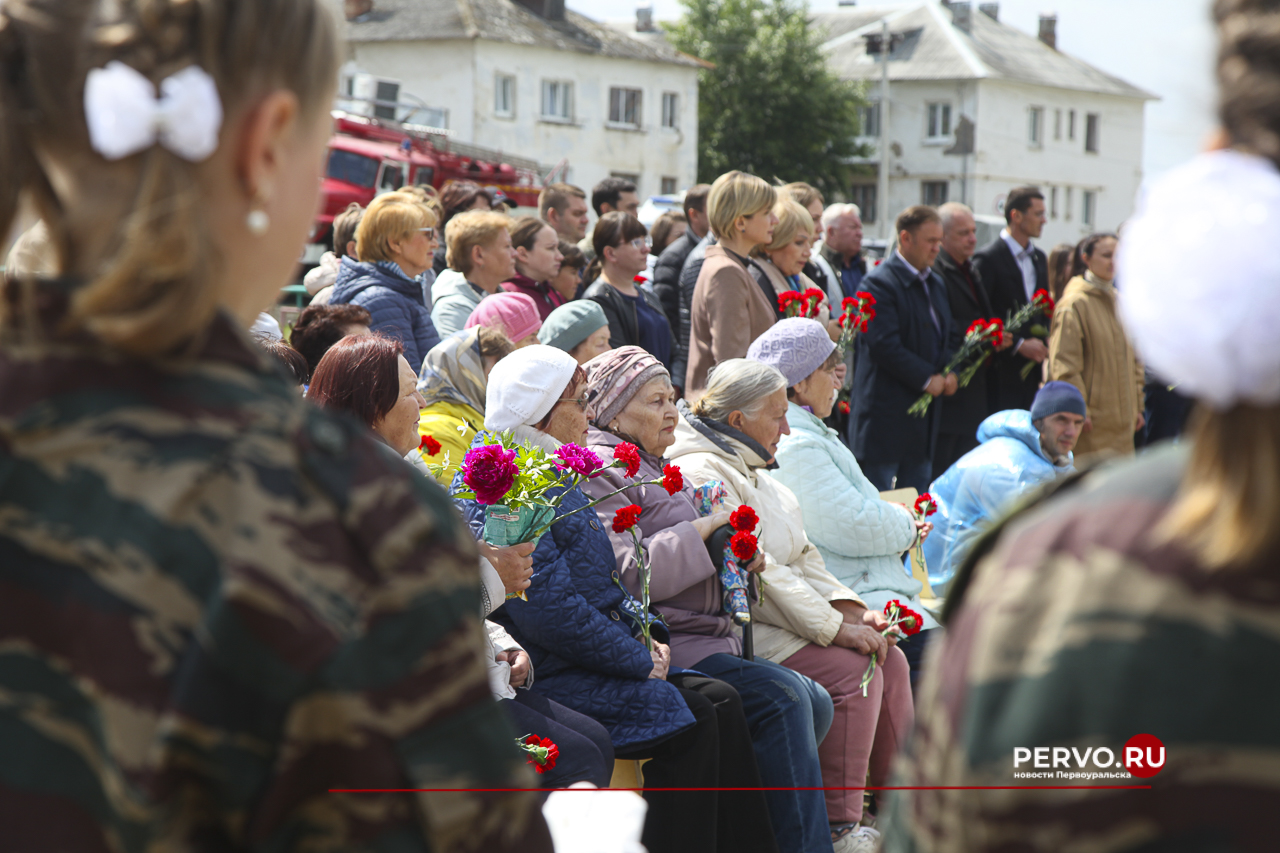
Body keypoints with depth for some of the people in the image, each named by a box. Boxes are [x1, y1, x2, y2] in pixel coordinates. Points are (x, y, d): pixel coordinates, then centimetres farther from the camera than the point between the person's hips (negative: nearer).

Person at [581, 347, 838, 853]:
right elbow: (624, 574, -22)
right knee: (783, 697, -23)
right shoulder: (599, 472, -9)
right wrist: (702, 531, -15)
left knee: (814, 702, 2)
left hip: (709, 639, 10)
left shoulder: (654, 468, 23)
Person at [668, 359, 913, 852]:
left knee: (889, 660, 1)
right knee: (851, 671, -22)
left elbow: (802, 556, 19)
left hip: (772, 622, 10)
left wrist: (849, 609, 3)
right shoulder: (701, 474, -17)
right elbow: (752, 574, -23)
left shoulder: (750, 469, 18)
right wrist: (835, 626, -20)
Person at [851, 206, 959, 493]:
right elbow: (884, 345, -20)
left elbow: (951, 337, 20)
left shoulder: (935, 284, 17)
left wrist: (951, 373, -1)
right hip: (886, 413, -8)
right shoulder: (879, 283, -12)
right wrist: (927, 379, -17)